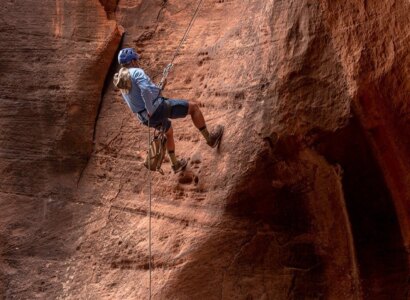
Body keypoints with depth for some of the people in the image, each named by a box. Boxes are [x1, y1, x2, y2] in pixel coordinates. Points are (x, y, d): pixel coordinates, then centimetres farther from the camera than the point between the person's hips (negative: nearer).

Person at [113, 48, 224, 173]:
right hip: (158, 108, -9)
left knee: (169, 131, 37)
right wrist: (150, 110, -23)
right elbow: (146, 90, -33)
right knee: (193, 106, 7)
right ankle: (209, 138, 16)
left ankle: (175, 164, 46)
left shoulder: (122, 80, 11)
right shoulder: (136, 72, -15)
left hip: (146, 118, 9)